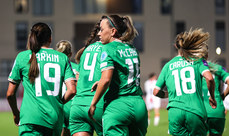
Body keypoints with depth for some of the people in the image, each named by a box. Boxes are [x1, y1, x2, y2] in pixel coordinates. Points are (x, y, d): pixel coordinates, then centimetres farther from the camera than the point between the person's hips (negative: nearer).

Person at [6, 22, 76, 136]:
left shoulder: (22, 57, 6)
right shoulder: (62, 58, 10)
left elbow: (10, 93, 8)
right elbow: (72, 90, 0)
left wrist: (16, 113, 25)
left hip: (31, 118, -3)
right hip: (55, 118, 3)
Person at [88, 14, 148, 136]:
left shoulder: (108, 49, -5)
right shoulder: (132, 49, 17)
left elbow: (106, 80, -17)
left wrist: (93, 104, -8)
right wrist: (100, 83, 21)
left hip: (117, 106, -7)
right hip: (139, 104, 7)